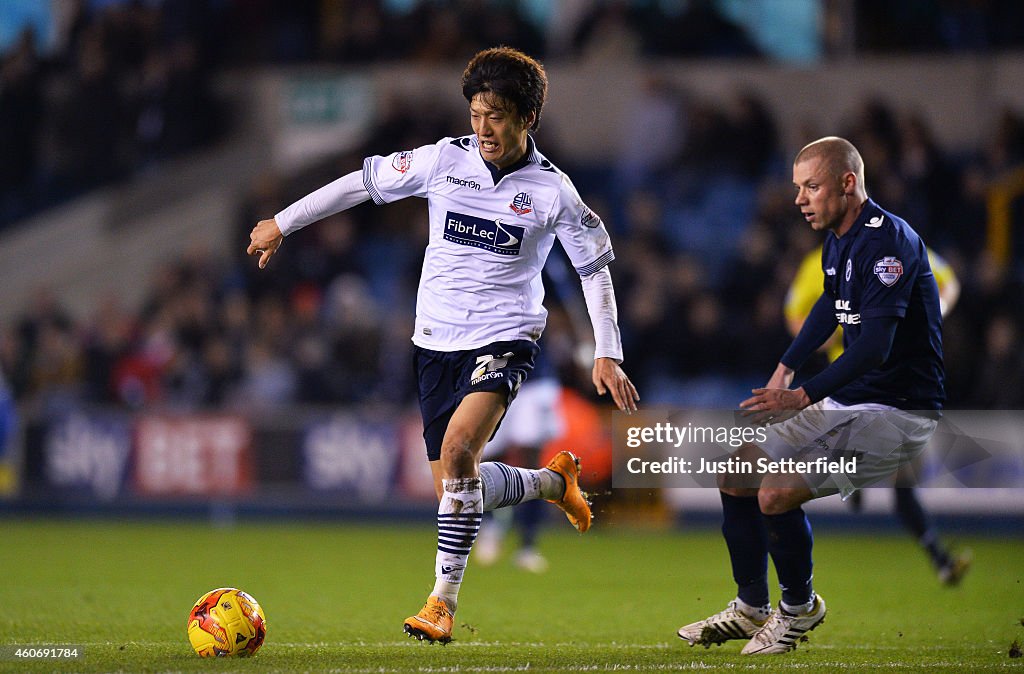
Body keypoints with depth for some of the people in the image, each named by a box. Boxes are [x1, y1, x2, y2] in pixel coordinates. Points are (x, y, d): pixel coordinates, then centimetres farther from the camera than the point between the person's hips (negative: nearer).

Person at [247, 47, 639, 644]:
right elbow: (363, 183, 9)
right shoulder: (445, 160, -2)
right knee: (455, 488, 5)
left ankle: (445, 597, -20)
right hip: (437, 341, 4)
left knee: (458, 448, -28)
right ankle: (554, 481, 35)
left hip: (504, 340, -4)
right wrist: (283, 223, 13)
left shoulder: (552, 192, -7)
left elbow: (596, 268, 4)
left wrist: (608, 355, -3)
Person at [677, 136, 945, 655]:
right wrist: (785, 369, 31)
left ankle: (799, 608, 1)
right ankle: (750, 609, 19)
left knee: (776, 493, -23)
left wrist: (802, 396, -32)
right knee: (735, 476, 5)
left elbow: (875, 345, -30)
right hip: (847, 402, 10)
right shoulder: (837, 243, 10)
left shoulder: (888, 241, -21)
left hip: (898, 413, -10)